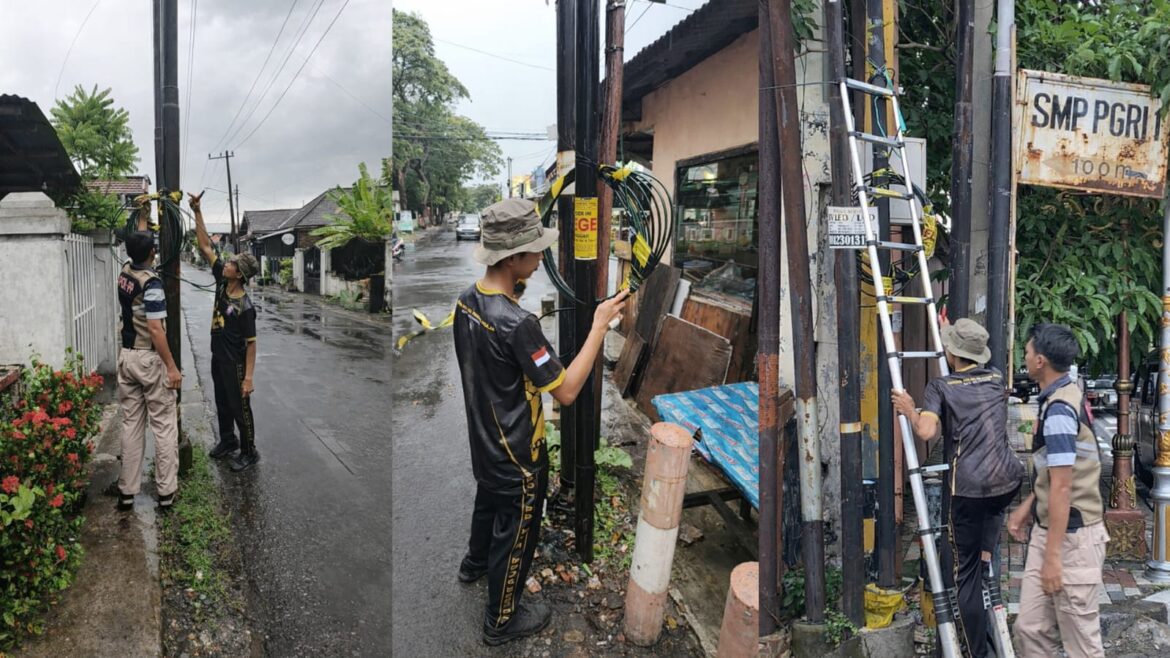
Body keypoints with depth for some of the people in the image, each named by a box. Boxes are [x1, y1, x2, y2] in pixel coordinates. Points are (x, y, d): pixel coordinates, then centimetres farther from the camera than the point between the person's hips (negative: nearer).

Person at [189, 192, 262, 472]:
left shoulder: (245, 306, -25)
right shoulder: (222, 281, -5)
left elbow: (251, 343, -22)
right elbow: (206, 247, -1)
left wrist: (248, 377, -24)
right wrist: (197, 212, -6)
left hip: (235, 363, -8)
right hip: (218, 357, 8)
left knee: (240, 408, 2)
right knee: (222, 404, 21)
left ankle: (249, 452, 15)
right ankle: (228, 440, 39)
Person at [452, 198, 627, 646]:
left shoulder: (468, 300, -7)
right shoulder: (517, 323, -35)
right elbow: (566, 391, -29)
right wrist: (599, 326, -26)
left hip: (484, 441, 8)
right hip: (517, 454, -8)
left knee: (488, 501, 33)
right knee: (515, 531, 13)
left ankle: (475, 564, 59)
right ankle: (502, 620, 34)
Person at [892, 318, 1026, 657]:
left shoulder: (940, 387, -2)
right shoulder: (996, 378, 11)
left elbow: (927, 432, -19)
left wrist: (910, 412, 3)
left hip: (970, 489, -4)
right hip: (1009, 482, 4)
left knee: (968, 575, 8)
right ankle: (988, 554, 25)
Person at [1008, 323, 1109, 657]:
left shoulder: (1058, 410, -21)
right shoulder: (1066, 396, 11)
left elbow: (1062, 488, -22)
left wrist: (1053, 556, -20)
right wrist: (1027, 508, 21)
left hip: (1071, 537, -10)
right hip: (1049, 530, 10)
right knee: (1030, 628, 12)